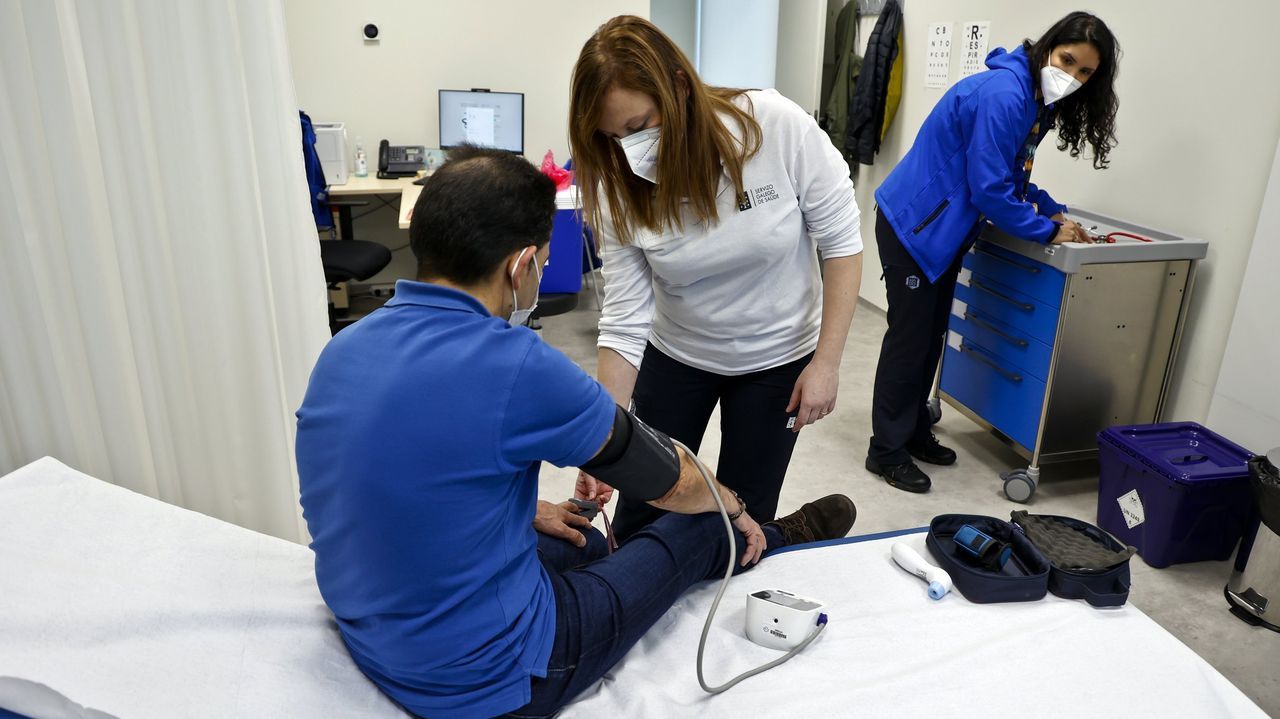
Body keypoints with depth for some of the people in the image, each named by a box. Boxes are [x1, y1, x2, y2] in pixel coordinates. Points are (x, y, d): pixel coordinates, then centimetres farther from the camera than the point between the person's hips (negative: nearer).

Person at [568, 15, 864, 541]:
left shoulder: (779, 127, -24)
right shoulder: (620, 188, -17)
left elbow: (841, 241, -14)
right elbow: (625, 320, -15)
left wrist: (826, 362, -16)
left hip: (777, 357, -1)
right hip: (676, 355, 2)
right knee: (638, 517, 10)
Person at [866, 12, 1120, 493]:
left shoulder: (1036, 101, 7)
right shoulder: (1003, 95, -23)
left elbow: (1013, 177, 18)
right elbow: (990, 189, -24)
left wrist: (1052, 211, 5)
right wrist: (1047, 231, -15)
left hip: (943, 228, 10)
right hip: (913, 224, -10)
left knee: (932, 336, 15)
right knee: (909, 338, -4)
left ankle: (913, 432, 30)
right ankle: (886, 452, 8)